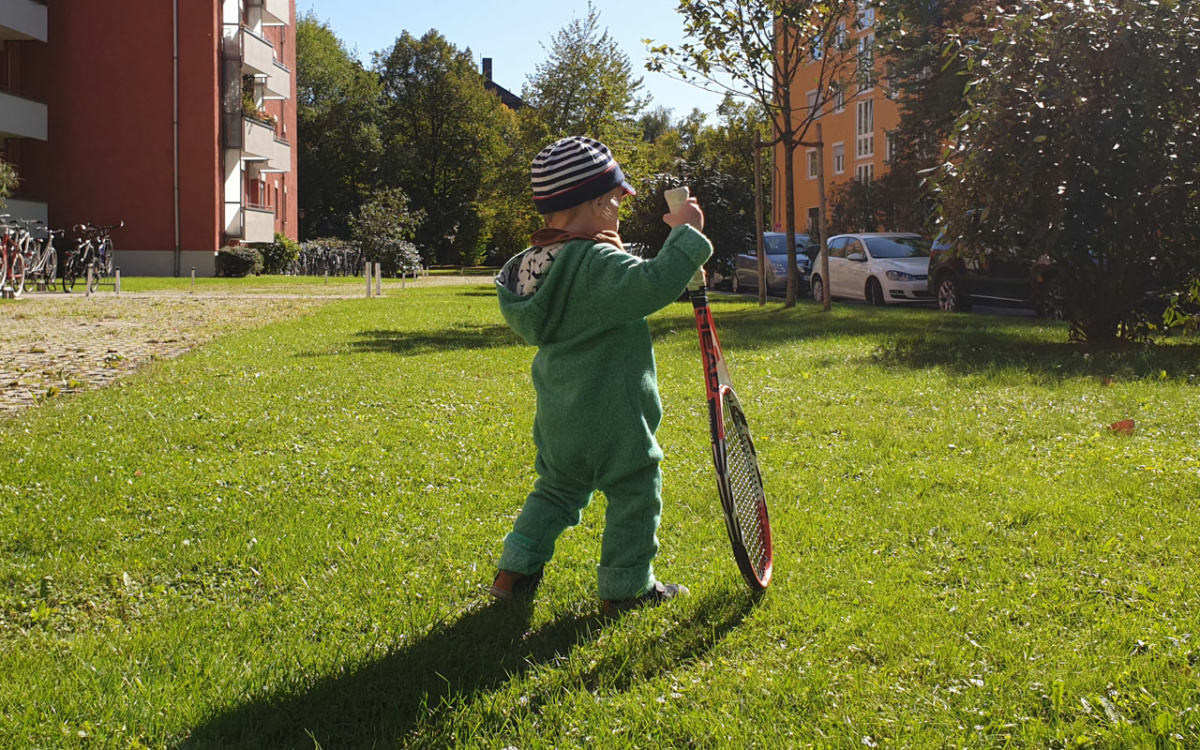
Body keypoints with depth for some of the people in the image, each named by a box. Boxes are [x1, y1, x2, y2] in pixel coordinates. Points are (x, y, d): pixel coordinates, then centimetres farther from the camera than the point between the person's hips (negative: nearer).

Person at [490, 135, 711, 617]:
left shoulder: (539, 264, 8)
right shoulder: (598, 264, -22)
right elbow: (652, 285, -34)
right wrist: (685, 235, -24)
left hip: (558, 412, 9)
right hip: (611, 415, -9)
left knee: (558, 487, 23)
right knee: (635, 492, 7)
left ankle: (515, 572, 23)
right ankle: (626, 586, 15)